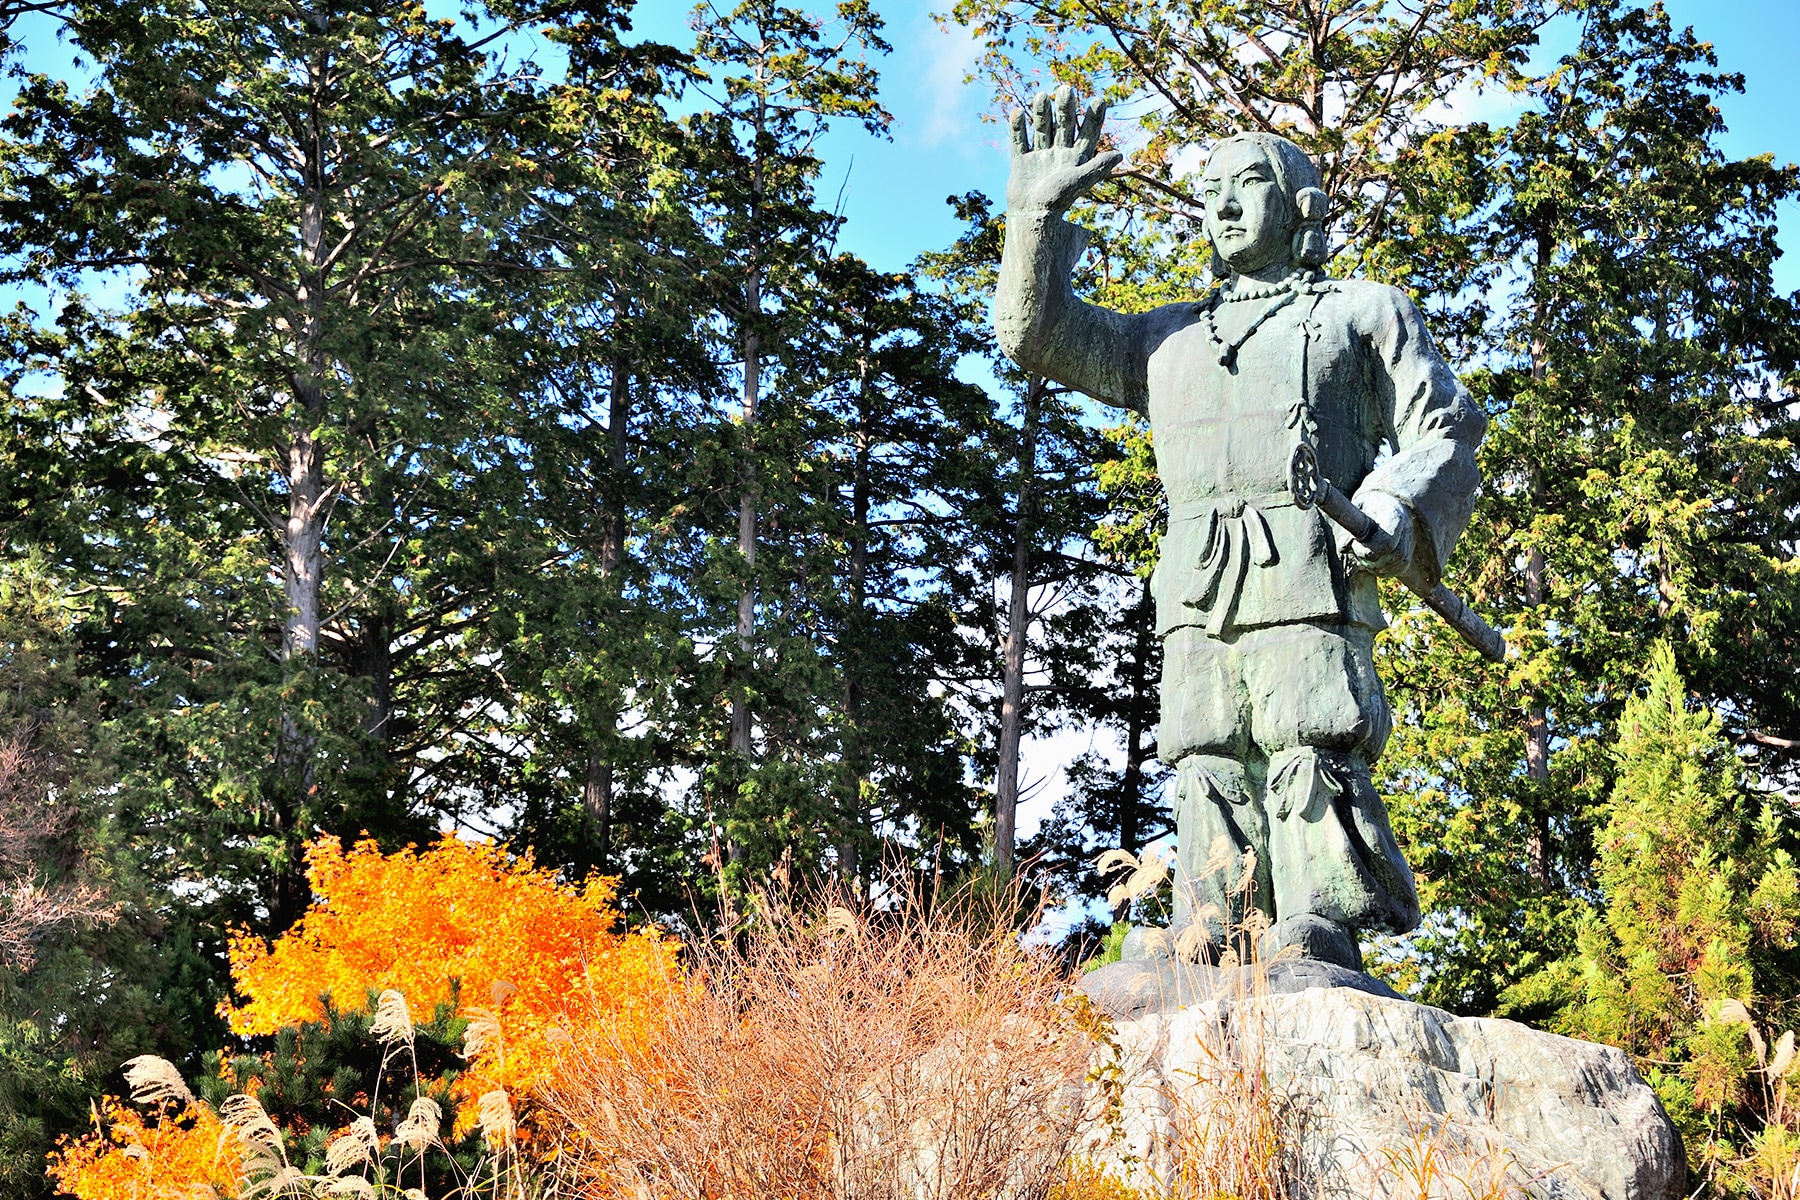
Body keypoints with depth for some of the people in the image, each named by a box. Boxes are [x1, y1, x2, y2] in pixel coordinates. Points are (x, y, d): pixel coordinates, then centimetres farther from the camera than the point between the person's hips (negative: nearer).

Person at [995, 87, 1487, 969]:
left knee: (1310, 756, -15)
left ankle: (1319, 943, -20)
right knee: (1210, 765, -4)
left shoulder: (1364, 310, 20)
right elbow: (1037, 333, 26)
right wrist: (1039, 210, 16)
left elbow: (1445, 430, 12)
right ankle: (1202, 949, -7)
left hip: (1307, 576, -4)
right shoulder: (1172, 335, 30)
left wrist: (1395, 506, -9)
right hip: (1196, 591, 4)